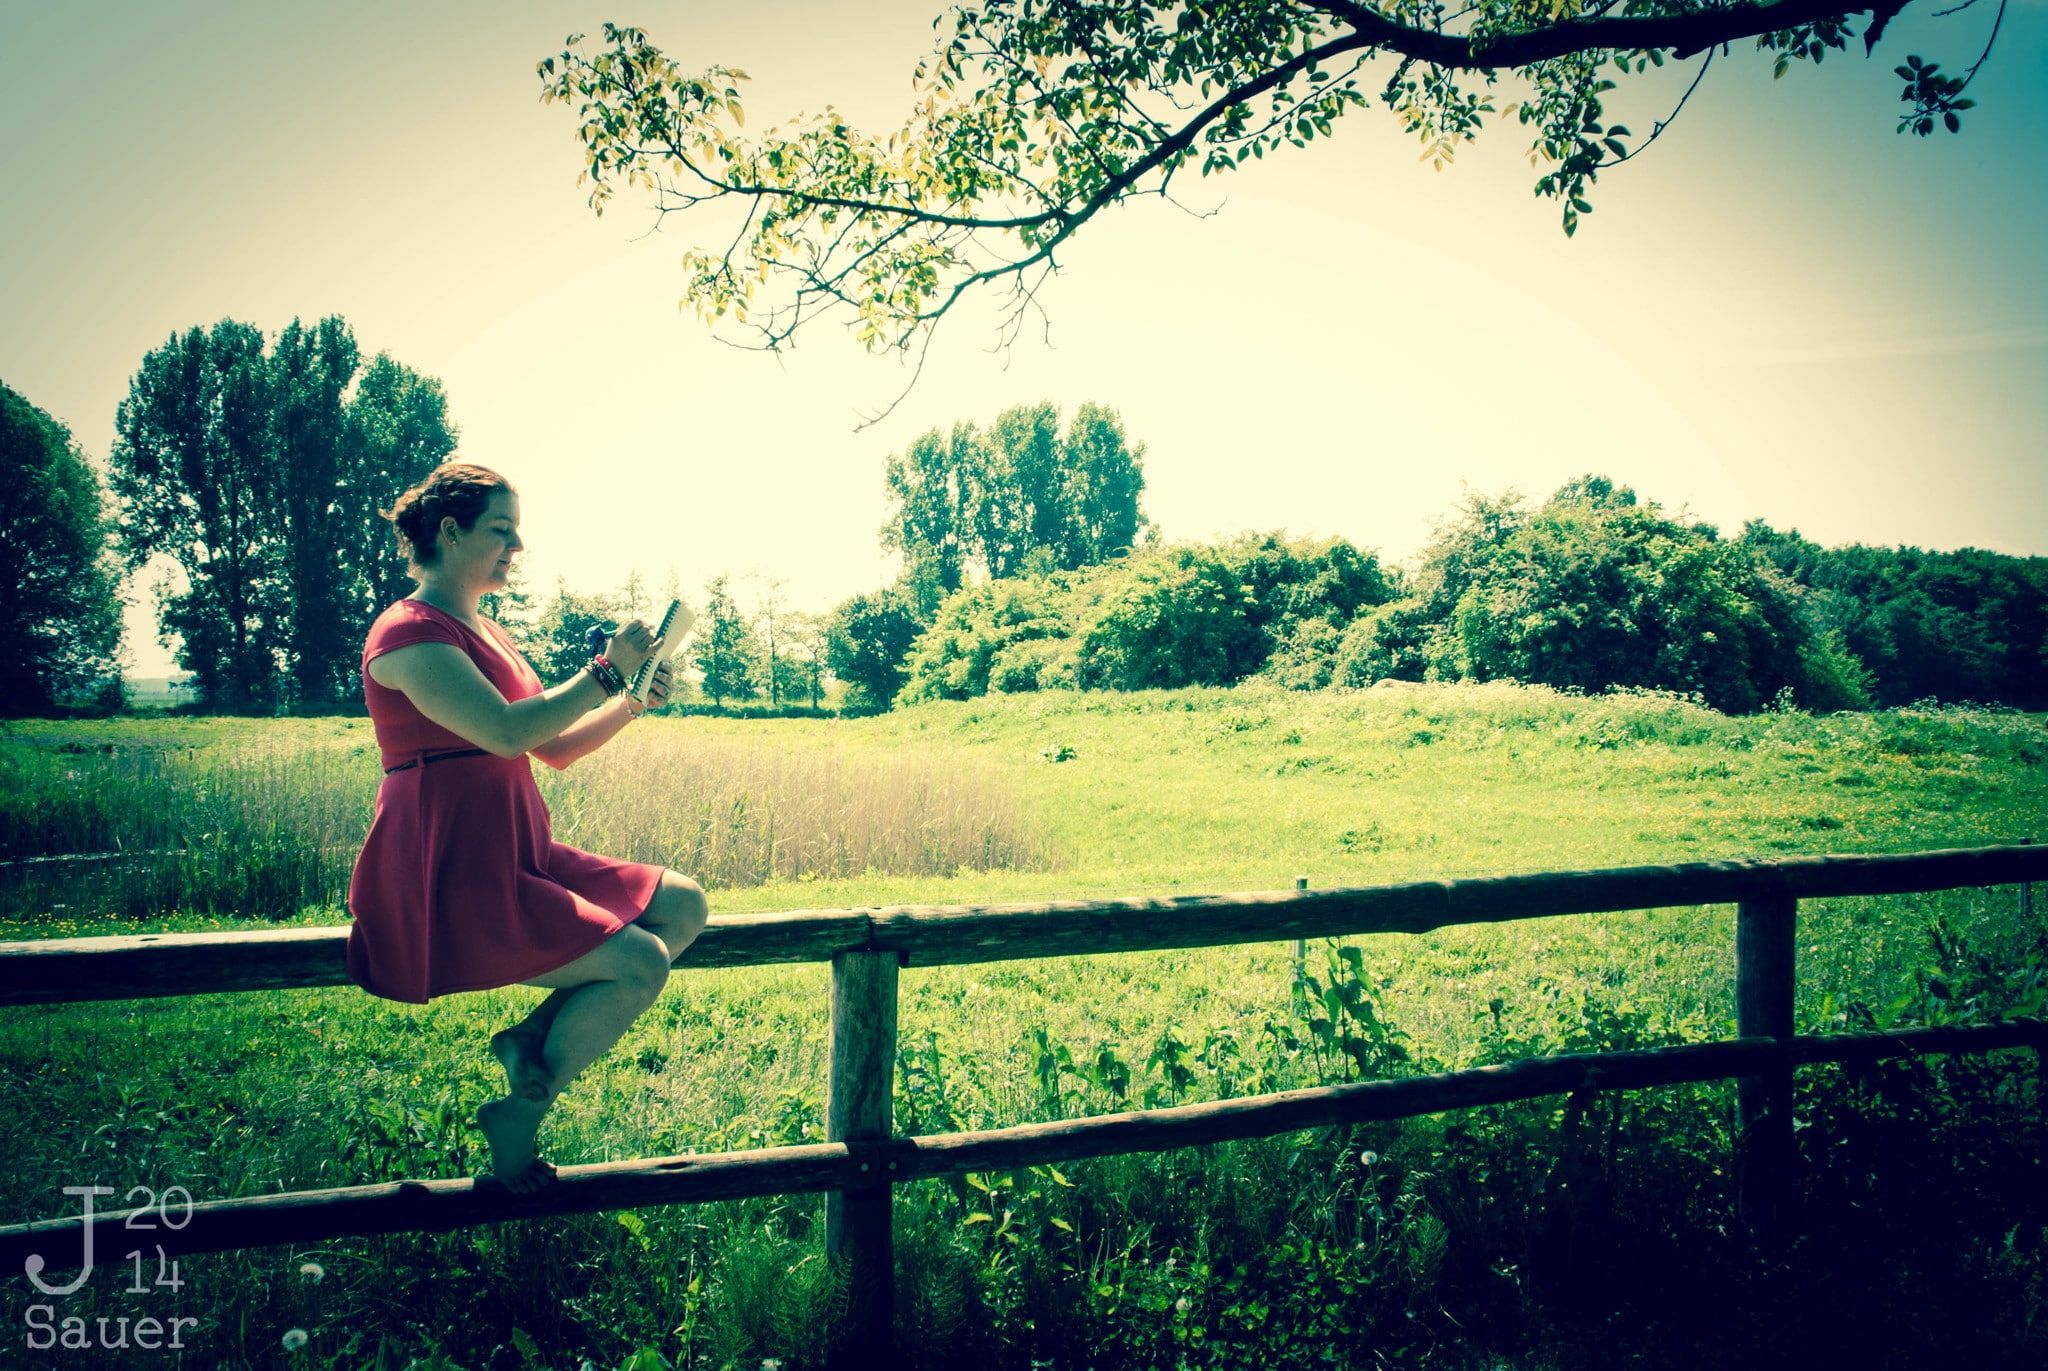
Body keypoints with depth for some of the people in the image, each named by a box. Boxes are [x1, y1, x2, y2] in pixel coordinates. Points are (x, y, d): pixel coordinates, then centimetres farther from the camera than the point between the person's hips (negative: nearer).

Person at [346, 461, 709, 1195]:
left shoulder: (483, 633, 19)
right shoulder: (410, 633, -12)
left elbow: (556, 748, 18)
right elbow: (507, 732, -26)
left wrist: (631, 703, 2)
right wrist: (607, 670, -17)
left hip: (516, 858, 10)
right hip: (446, 878, -10)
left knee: (683, 905, -1)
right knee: (640, 962, -20)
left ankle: (534, 1038, -1)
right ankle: (519, 1113, -2)